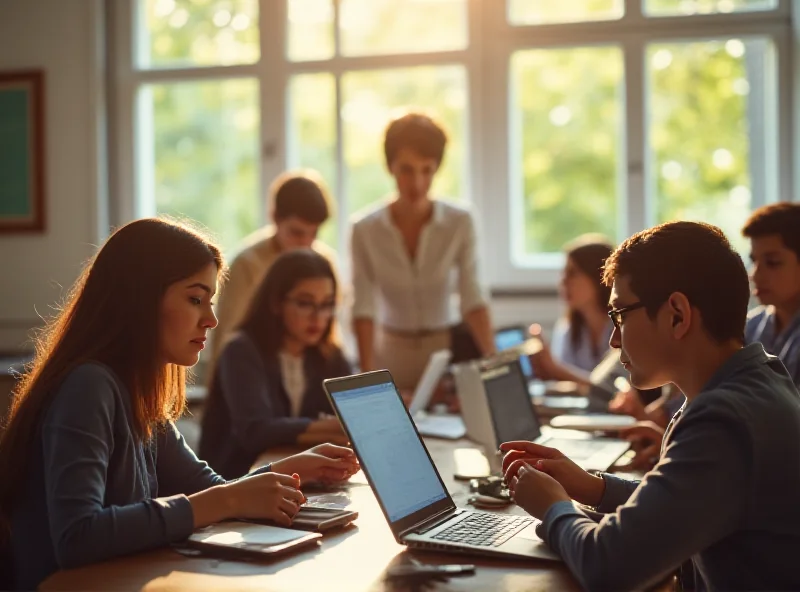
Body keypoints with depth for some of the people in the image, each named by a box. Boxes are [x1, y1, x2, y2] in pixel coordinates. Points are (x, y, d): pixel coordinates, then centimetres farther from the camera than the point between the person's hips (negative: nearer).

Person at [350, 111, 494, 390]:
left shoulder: (460, 223, -5)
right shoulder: (365, 230, -5)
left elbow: (472, 299, -9)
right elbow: (364, 307, -9)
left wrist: (491, 358, -21)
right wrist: (367, 374, -19)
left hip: (445, 352, 0)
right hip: (390, 355, 0)